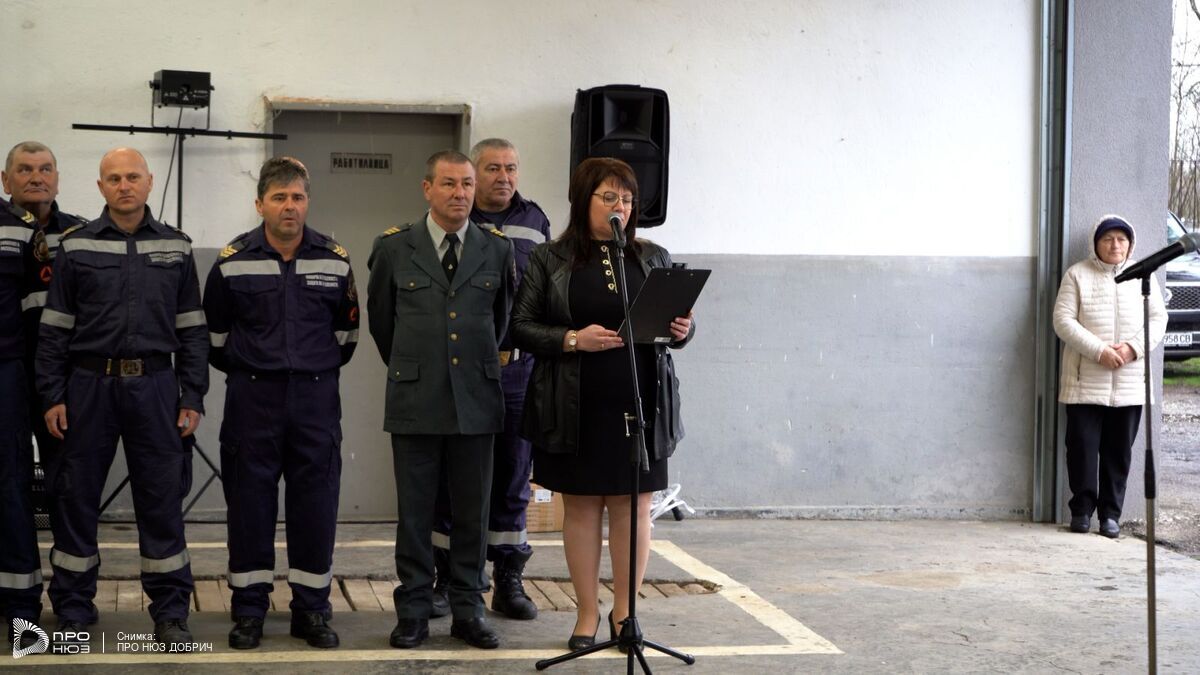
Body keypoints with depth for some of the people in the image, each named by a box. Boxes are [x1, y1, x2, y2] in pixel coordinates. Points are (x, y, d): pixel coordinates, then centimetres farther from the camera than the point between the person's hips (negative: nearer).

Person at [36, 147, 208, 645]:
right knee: (75, 497, 5)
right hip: (88, 384, 0)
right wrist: (51, 396, -2)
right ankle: (72, 609, 17)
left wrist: (193, 398, 2)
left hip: (154, 385, 0)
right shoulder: (75, 245, 5)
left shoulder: (176, 248, 8)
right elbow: (54, 327, 4)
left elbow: (191, 329, 8)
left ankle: (170, 612, 11)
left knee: (162, 499, 2)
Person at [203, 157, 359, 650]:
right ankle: (248, 610, 13)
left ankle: (312, 609, 14)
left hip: (316, 396, 1)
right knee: (250, 502, 3)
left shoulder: (335, 261, 2)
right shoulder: (232, 261, -1)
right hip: (252, 396, -1)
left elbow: (347, 331, 14)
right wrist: (239, 370, 11)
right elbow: (214, 332, 9)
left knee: (315, 502, 3)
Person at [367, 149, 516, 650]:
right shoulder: (394, 248, 1)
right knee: (414, 511, 4)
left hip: (476, 398, 1)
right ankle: (413, 611, 13)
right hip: (415, 400, -1)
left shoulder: (498, 250, 5)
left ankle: (468, 609, 16)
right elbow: (379, 317, 15)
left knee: (472, 512, 6)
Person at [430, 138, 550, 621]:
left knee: (512, 479, 8)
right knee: (450, 478, 4)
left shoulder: (536, 222, 11)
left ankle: (508, 581, 18)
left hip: (517, 369, 2)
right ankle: (446, 579, 14)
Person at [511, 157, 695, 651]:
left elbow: (677, 322, 14)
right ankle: (587, 613, 17)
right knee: (581, 506, 6)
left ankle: (624, 609, 18)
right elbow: (522, 327, -1)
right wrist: (574, 340, -16)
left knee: (634, 504, 4)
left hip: (640, 404, 2)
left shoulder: (654, 258, 10)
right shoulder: (549, 260, 2)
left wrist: (683, 329, -10)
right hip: (576, 407, -2)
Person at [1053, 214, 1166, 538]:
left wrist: (1134, 348, -12)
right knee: (1082, 445, -2)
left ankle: (1111, 513, 11)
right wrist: (1099, 350, -16)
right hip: (1086, 381, -2)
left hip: (1130, 382, 2)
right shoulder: (1077, 275, 2)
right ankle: (1082, 509, 9)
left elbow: (1158, 318, 6)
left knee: (1119, 449, 4)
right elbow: (1063, 320, -6)